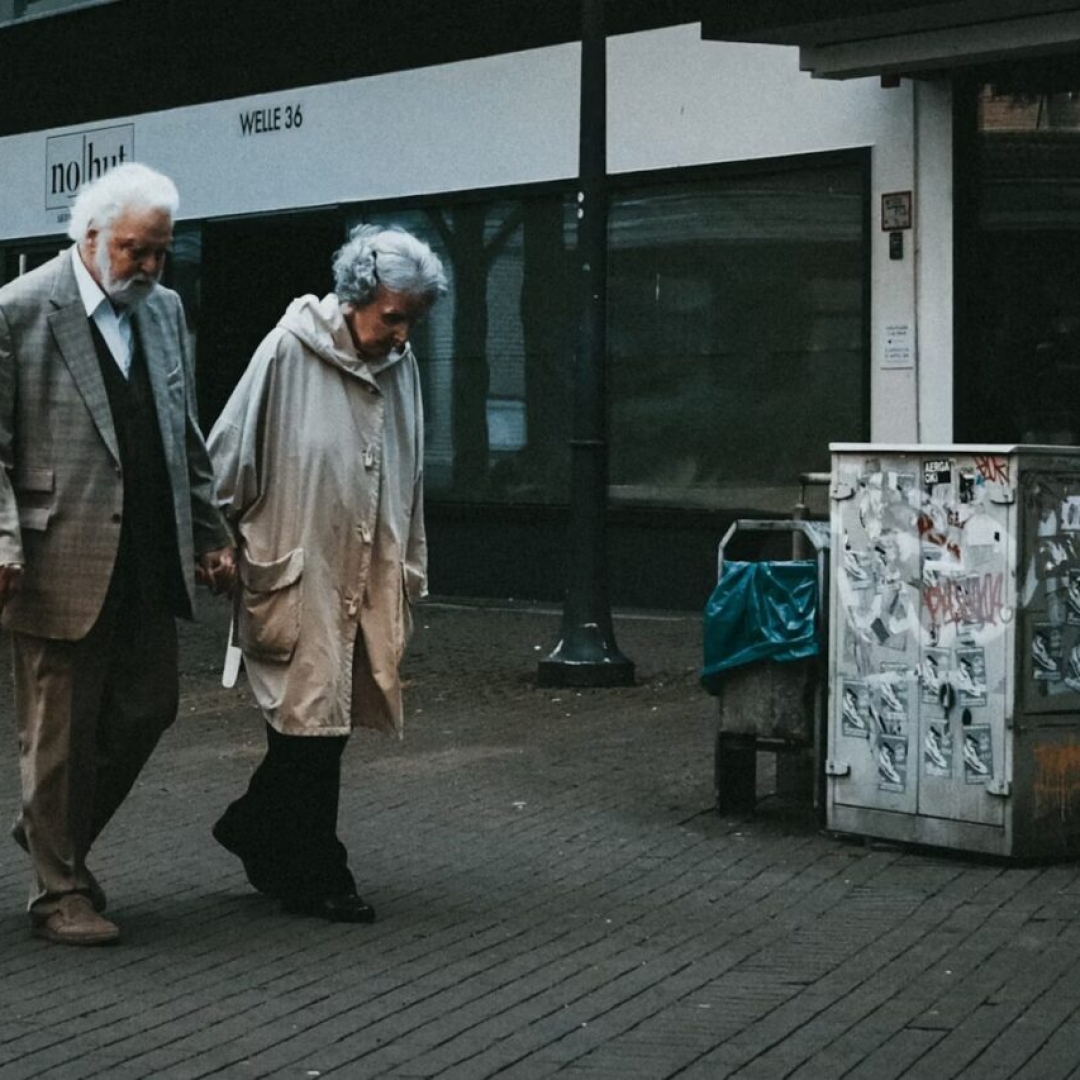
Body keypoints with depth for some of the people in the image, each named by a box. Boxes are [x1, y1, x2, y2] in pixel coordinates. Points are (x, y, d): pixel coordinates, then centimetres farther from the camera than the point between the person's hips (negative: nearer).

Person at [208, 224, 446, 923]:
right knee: (311, 722, -1)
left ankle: (254, 829, 31)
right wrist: (226, 550, -2)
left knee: (326, 721, 10)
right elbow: (232, 458, -6)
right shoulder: (288, 352, -12)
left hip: (368, 579, 6)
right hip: (297, 574, -6)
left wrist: (408, 574, 17)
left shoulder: (401, 364, 7)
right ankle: (316, 877, 11)